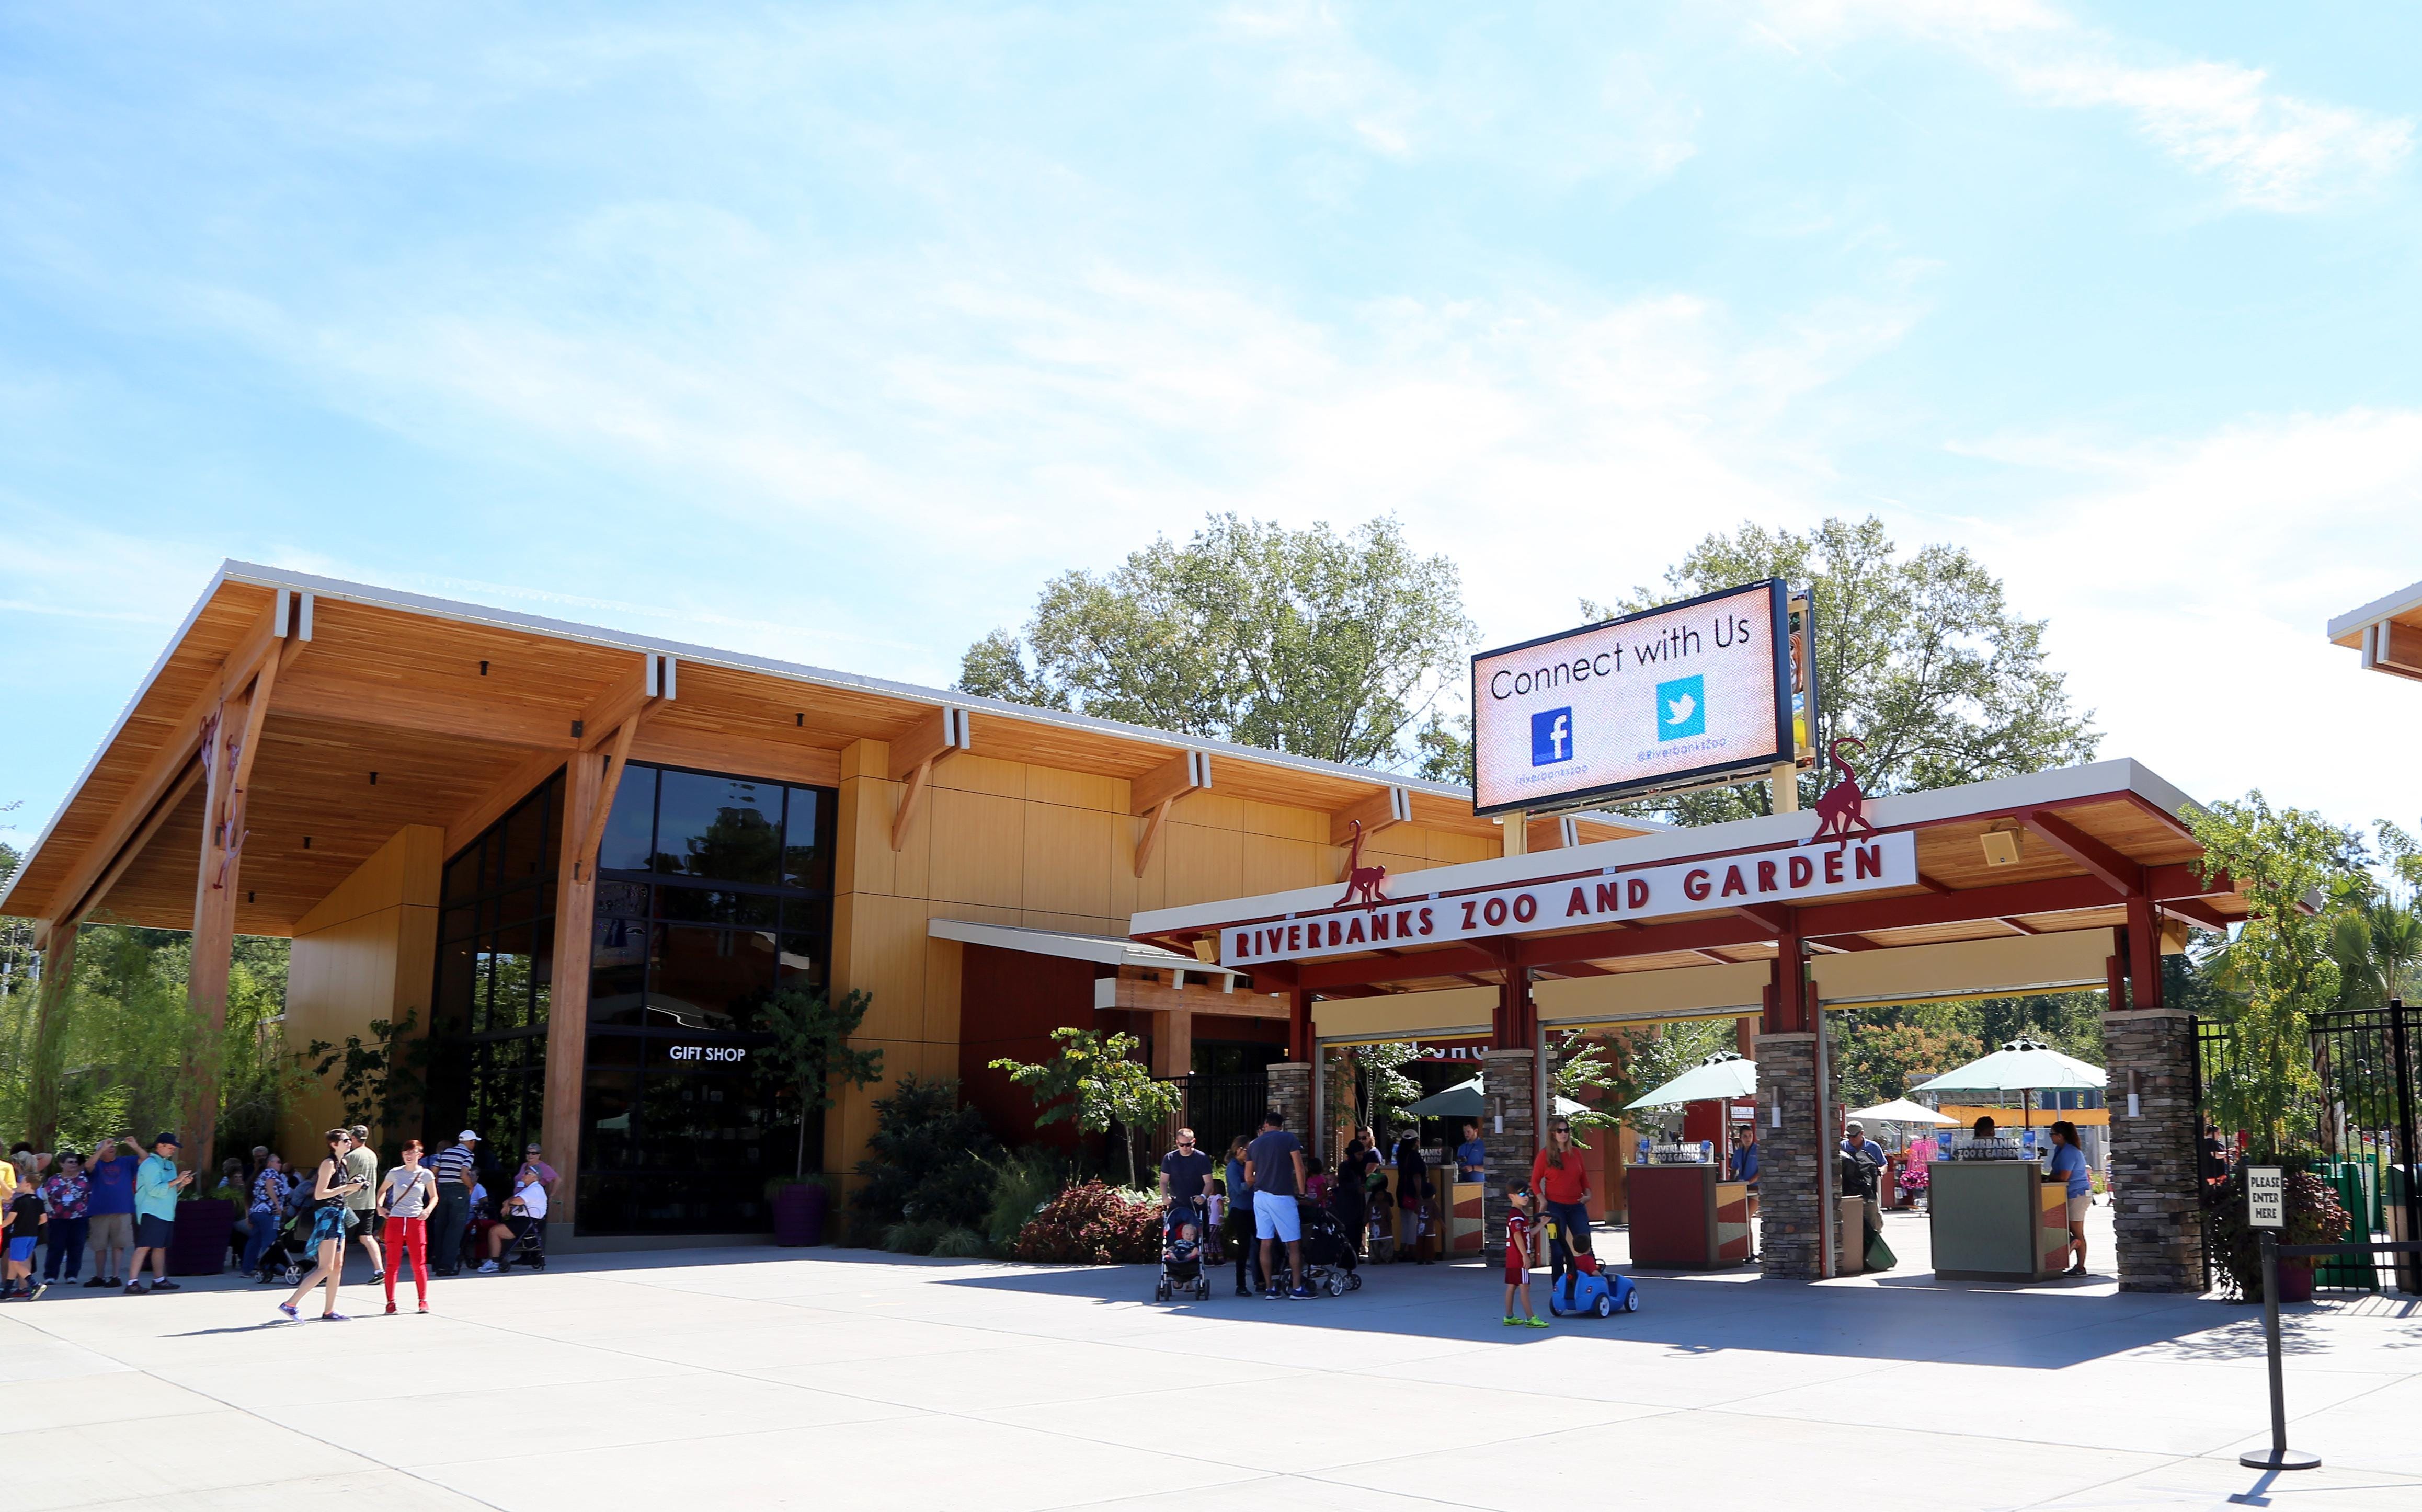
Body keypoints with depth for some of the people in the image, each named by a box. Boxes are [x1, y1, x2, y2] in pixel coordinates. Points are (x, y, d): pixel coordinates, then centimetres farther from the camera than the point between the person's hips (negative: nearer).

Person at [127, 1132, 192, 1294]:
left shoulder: (170, 1165, 18)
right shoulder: (150, 1164, -10)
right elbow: (155, 1189, -20)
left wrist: (182, 1184, 3)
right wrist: (177, 1180, -19)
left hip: (166, 1214, 9)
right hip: (152, 1213, -9)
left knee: (160, 1247, 13)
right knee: (144, 1247, -14)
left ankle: (160, 1281, 18)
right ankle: (132, 1283, -16)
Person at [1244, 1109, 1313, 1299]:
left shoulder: (1254, 1144, 11)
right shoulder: (1289, 1139, -1)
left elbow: (1248, 1177, 13)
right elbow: (1299, 1169, -8)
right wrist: (1302, 1192, 1)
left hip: (1260, 1196, 5)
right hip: (1282, 1197, -5)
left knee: (1266, 1243, 7)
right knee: (1294, 1244, 2)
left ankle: (1270, 1289, 8)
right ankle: (1297, 1288, 0)